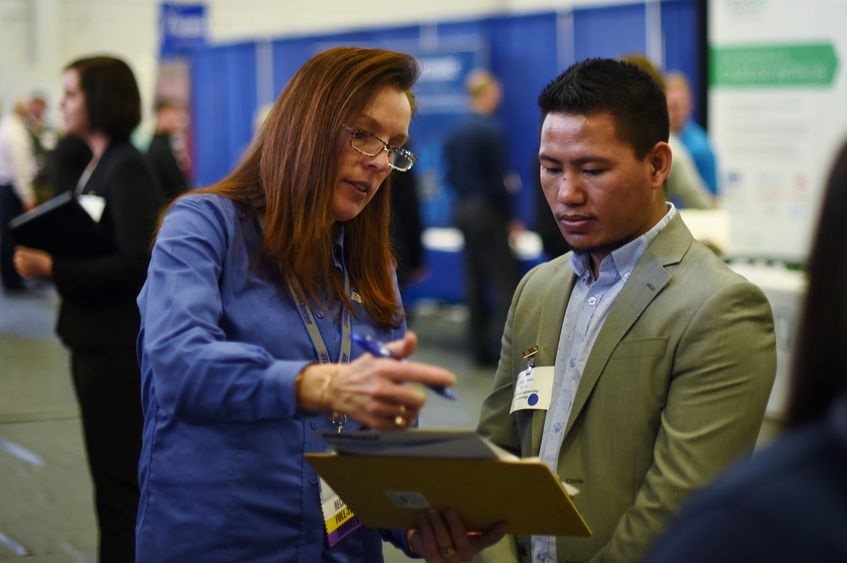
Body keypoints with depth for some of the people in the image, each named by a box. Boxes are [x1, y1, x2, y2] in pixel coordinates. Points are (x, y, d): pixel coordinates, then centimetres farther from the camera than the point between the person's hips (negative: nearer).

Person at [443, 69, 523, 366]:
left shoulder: (454, 132, 8)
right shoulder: (492, 130, -15)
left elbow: (451, 176, 11)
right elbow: (499, 179, -15)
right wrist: (510, 218, -8)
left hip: (462, 210, 8)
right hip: (488, 212, -8)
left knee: (475, 281, 10)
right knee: (506, 280, -4)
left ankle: (480, 347, 14)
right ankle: (504, 346, -10)